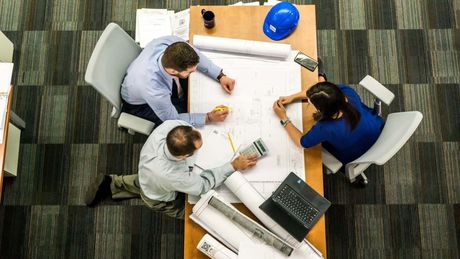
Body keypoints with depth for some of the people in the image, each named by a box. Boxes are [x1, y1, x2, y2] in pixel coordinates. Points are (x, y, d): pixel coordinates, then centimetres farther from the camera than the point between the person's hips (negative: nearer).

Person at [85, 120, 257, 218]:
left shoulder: (169, 125, -40)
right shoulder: (171, 176, -51)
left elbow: (184, 120, -14)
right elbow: (204, 184, -33)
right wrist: (234, 166, -31)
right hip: (161, 199, -5)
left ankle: (112, 184, 36)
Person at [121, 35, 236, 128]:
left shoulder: (172, 42, -34)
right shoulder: (154, 91, -46)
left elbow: (196, 56, -10)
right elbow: (173, 119, -26)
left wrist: (220, 76, -17)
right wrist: (209, 117, -28)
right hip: (140, 104, -5)